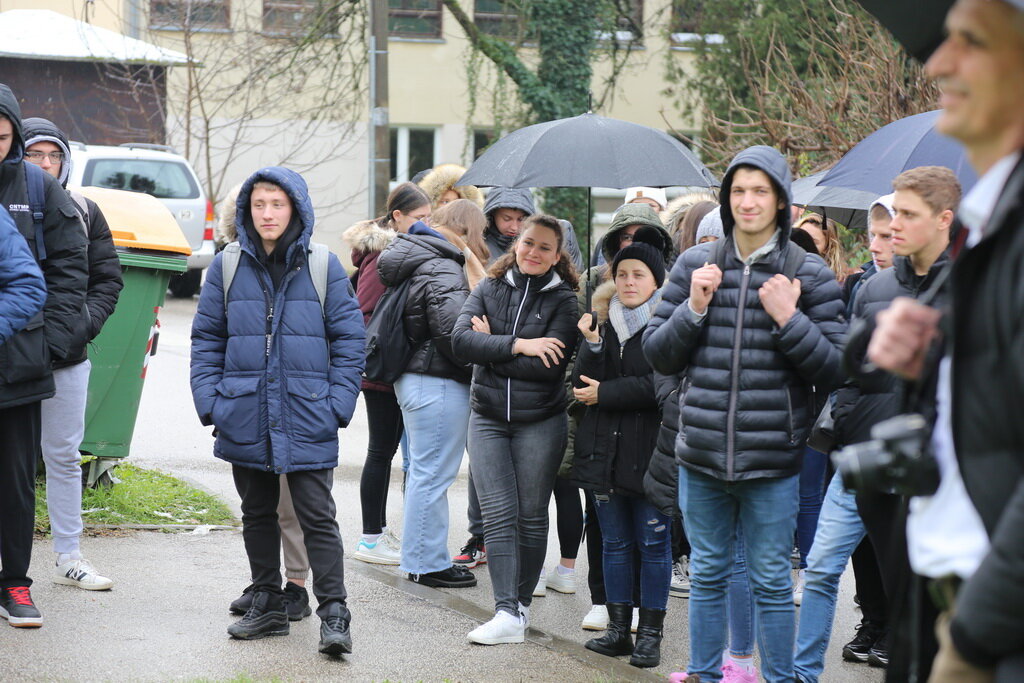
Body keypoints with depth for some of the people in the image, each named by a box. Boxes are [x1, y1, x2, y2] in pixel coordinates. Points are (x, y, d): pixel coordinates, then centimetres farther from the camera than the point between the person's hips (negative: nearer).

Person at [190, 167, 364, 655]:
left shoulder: (324, 266, -1)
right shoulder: (227, 266, 4)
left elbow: (349, 339, 2)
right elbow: (207, 339, 8)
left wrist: (339, 404, -6)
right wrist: (209, 402, -2)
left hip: (307, 420, -3)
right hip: (245, 420, 3)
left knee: (317, 517, -4)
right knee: (258, 514, 13)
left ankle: (333, 615, -2)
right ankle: (267, 606, 24)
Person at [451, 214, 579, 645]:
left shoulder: (562, 300, -2)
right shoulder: (489, 290, 7)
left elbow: (549, 366, -15)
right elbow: (460, 339, -8)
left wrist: (490, 345, -10)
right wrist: (516, 344, -17)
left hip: (540, 422, -2)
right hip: (488, 418, 2)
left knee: (531, 515, 5)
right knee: (498, 514, -7)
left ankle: (521, 604, 17)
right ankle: (507, 614, -12)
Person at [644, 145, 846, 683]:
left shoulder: (809, 274, -1)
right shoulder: (696, 265, 5)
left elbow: (834, 368, -4)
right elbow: (657, 355, 7)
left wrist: (788, 320, -16)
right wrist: (693, 309, -9)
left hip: (772, 457, -2)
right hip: (702, 452, 3)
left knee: (771, 580, 4)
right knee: (707, 574, 14)